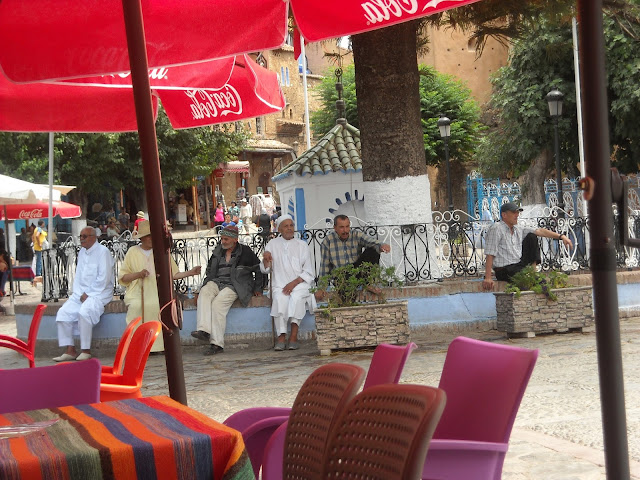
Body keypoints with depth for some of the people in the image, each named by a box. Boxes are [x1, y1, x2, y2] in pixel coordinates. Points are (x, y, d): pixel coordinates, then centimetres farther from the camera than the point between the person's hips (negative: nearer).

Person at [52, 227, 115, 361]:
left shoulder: (103, 252, -8)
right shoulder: (82, 252, 17)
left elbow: (104, 278, -14)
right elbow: (78, 276, 18)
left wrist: (88, 294, -14)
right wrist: (79, 294, 0)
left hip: (98, 293, -8)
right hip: (81, 293, 8)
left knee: (84, 311, -33)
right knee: (63, 312, -12)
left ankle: (86, 351, -24)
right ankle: (70, 350, -10)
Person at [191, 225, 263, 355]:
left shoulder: (245, 252, 6)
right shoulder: (217, 252, 20)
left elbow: (258, 270, 12)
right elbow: (209, 271, 30)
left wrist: (257, 288, 11)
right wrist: (206, 285, 16)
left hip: (235, 285, -5)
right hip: (217, 282, 5)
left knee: (218, 302, -31)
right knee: (204, 293, -30)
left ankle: (217, 343, -31)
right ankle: (204, 330, -44)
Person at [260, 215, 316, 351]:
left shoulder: (302, 245, 13)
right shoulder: (272, 244, 16)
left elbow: (308, 272, 7)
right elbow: (265, 270, 16)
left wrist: (294, 283, -9)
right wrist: (265, 260, -7)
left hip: (299, 284, -1)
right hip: (280, 285, 1)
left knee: (296, 297, -34)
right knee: (279, 299, -33)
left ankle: (294, 336, -34)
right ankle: (281, 337, -34)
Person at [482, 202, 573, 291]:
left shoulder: (518, 229, 12)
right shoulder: (496, 229, -13)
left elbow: (540, 231, 8)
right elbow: (490, 254, -19)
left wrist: (561, 236, -4)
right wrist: (488, 278, -26)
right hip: (505, 270, -9)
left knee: (531, 237, 8)